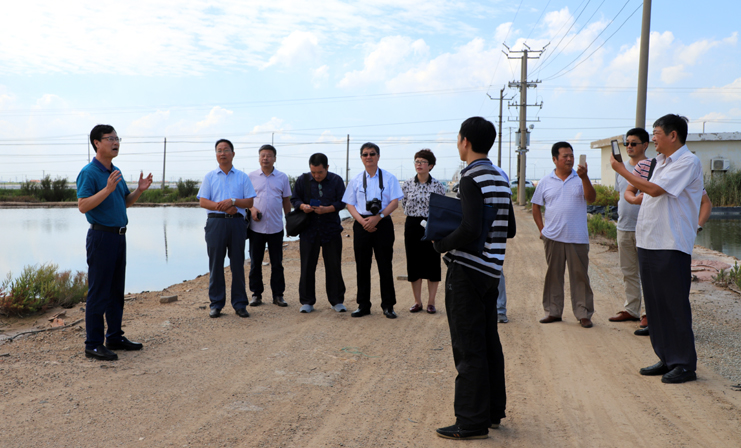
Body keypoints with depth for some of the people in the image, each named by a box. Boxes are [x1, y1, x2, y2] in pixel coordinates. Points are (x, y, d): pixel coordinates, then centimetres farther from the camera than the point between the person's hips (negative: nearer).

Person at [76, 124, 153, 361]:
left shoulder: (116, 172, 14)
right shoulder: (89, 172, -11)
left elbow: (126, 202, 22)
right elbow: (83, 206, -20)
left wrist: (140, 189, 5)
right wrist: (107, 188, -28)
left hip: (119, 236, 8)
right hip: (101, 236, -8)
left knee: (116, 291, 14)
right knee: (98, 292, -4)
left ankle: (114, 337, 24)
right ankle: (93, 344, 4)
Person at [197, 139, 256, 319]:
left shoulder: (242, 177, 11)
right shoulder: (209, 176, 12)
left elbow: (250, 202, 5)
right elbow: (203, 201, 3)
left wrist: (233, 201, -13)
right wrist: (222, 207, -12)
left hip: (237, 223, 0)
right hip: (215, 222, 0)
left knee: (237, 263, 1)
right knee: (215, 263, 0)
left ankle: (239, 304, 9)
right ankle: (216, 304, 9)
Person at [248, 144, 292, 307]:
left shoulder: (282, 177, 6)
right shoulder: (251, 176, 5)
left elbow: (286, 201, 11)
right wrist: (251, 208, -11)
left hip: (276, 227, 0)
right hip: (256, 226, 0)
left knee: (277, 263, 5)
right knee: (255, 262, 6)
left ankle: (278, 295, 14)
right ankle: (256, 294, 16)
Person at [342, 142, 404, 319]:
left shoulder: (389, 178, 4)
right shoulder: (356, 180, 10)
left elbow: (395, 202, -3)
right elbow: (350, 204, 8)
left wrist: (378, 217, -15)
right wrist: (362, 221, -9)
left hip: (383, 223, -2)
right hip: (362, 224, 2)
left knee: (385, 265, 0)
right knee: (362, 266, 5)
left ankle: (388, 305, 9)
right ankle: (363, 305, 15)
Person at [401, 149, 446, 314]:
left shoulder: (438, 185, -2)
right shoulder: (408, 184, 3)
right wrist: (414, 215, 4)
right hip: (412, 226, 2)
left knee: (432, 263, 1)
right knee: (414, 263, 5)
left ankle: (431, 302, 12)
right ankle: (417, 302, 17)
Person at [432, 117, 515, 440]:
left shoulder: (471, 179, -14)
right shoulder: (501, 178, 12)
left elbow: (471, 229, -25)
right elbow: (509, 229, 15)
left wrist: (441, 244, -10)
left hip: (467, 270, -9)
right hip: (492, 270, 9)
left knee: (468, 348, -3)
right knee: (488, 342, 15)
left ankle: (472, 423, 4)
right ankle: (493, 412, 26)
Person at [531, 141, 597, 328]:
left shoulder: (580, 179, 4)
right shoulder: (545, 182, 7)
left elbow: (591, 197, -10)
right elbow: (536, 207, 11)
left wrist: (584, 177, -24)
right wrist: (542, 229, 3)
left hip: (577, 238, -1)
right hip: (552, 237, 1)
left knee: (580, 275, 2)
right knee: (553, 275, 9)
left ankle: (584, 314, 11)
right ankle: (553, 311, 20)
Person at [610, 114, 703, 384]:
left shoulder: (688, 162, -10)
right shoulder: (661, 162, 19)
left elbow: (654, 190, -21)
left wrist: (621, 169, -12)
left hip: (672, 245, -9)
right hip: (649, 242, 9)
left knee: (675, 305, -3)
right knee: (655, 303, 12)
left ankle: (685, 364, 7)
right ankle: (666, 359, 22)